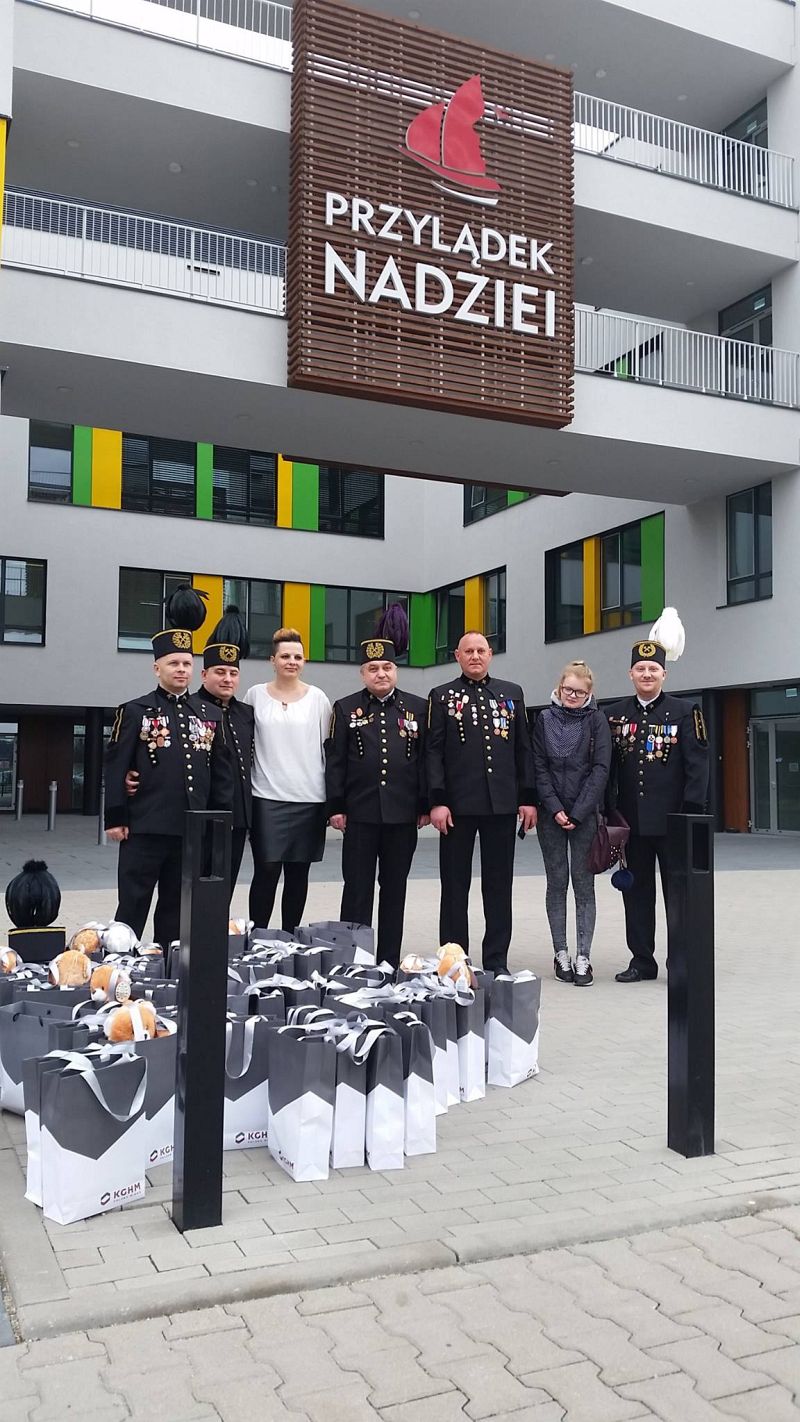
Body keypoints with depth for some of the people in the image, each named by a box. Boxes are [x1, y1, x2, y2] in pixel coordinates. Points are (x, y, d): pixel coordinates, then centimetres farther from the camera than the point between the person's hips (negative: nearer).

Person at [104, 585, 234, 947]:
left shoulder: (211, 714, 10)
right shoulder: (135, 712, -1)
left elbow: (222, 772, 12)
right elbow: (115, 768, -3)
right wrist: (115, 819, -8)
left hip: (193, 830, 4)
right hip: (145, 828, -4)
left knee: (177, 910, 12)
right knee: (133, 909, 3)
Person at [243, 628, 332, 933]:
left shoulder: (317, 698, 5)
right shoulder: (255, 695, 5)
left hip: (309, 799, 1)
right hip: (267, 798, -1)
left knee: (298, 873, 6)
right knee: (266, 871, -4)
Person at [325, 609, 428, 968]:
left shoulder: (417, 707, 6)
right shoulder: (345, 709, 3)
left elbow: (425, 759, 6)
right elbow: (335, 761, 1)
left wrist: (425, 806, 2)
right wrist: (336, 807, -4)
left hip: (403, 815, 2)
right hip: (360, 814, -1)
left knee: (395, 888, 9)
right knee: (357, 888, 2)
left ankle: (389, 962, 18)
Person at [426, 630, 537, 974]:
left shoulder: (512, 693, 12)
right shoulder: (441, 696, 4)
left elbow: (524, 749, 11)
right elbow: (433, 752, -1)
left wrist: (528, 798, 5)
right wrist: (437, 801, -10)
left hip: (503, 804, 2)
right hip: (457, 805, -2)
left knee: (499, 885, 7)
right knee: (455, 885, 5)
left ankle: (496, 960, 16)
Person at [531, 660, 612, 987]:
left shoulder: (596, 720, 1)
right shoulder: (545, 719, 4)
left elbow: (601, 769, -5)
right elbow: (539, 767, 1)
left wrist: (578, 813, -12)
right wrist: (555, 809, -9)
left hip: (585, 814, -1)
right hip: (551, 813, 1)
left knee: (584, 884, 0)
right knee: (556, 883, 6)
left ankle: (583, 957, 5)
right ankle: (561, 954, 14)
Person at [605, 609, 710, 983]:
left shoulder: (685, 711, -1)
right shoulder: (614, 715, 7)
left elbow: (697, 764, -4)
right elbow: (607, 766, 8)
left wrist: (691, 812, -11)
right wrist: (608, 813, 2)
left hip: (671, 821, -3)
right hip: (631, 822, 3)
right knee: (636, 892, 9)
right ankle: (642, 960, 19)